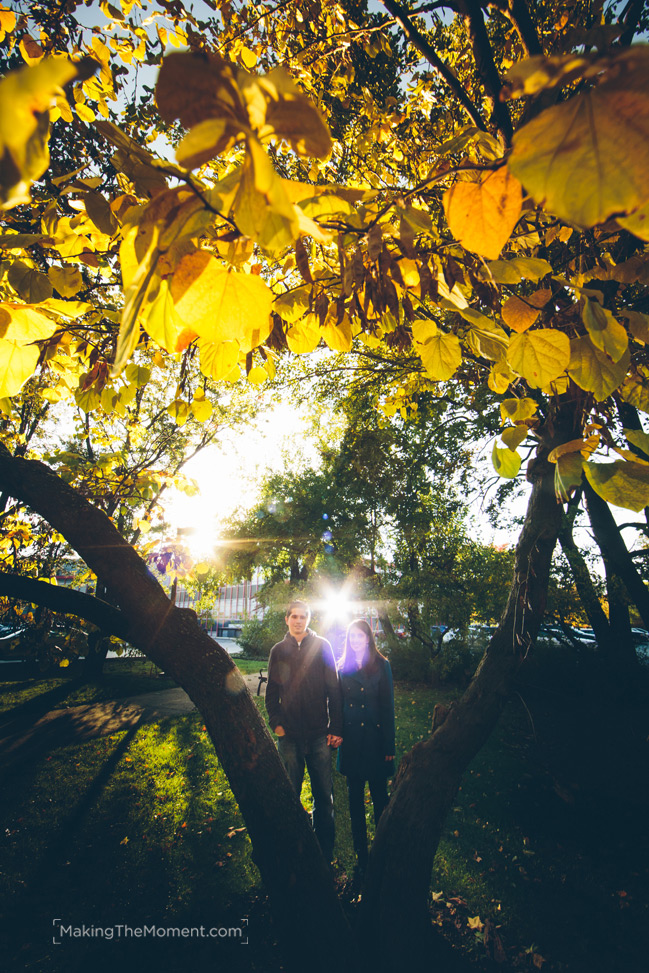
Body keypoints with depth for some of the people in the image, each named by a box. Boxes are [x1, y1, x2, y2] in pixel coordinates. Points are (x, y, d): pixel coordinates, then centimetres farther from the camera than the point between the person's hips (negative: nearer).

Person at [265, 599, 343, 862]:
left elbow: (334, 689, 1)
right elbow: (272, 692, 11)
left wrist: (335, 727, -3)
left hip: (319, 734, -1)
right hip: (289, 735, 1)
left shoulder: (322, 646, 0)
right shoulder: (278, 651, 5)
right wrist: (276, 722, -1)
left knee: (324, 795, 8)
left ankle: (325, 850, 25)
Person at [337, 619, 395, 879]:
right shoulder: (343, 667, 3)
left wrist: (389, 745, -5)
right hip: (351, 741, 3)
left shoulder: (381, 666, -5)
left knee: (379, 797, 8)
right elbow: (338, 702, 7)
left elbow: (388, 707, -4)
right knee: (355, 799, 13)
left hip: (374, 738, -3)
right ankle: (361, 855, 29)